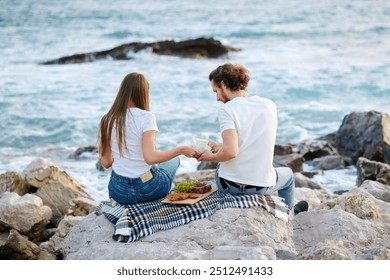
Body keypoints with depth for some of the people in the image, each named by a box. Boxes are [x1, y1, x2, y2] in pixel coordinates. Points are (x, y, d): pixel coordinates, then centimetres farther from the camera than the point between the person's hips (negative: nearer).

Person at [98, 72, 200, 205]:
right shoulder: (145, 117, -17)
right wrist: (181, 150, -17)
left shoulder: (106, 121, -3)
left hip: (119, 192, 4)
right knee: (173, 160, 29)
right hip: (147, 189, -4)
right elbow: (150, 157, -27)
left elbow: (106, 163, 2)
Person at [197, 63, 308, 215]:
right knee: (287, 175, 37)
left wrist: (211, 157, -6)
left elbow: (230, 152, -26)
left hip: (229, 185, -2)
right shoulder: (269, 105, 0)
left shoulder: (227, 109, -15)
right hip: (262, 187, 2)